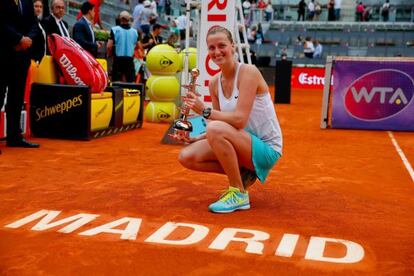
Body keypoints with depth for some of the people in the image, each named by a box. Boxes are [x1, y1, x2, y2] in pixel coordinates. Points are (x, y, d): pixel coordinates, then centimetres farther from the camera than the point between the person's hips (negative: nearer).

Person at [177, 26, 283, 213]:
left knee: (216, 129, -33)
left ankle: (239, 195, -16)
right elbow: (223, 126, 6)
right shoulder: (214, 82, 4)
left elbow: (239, 120, -26)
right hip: (242, 146, 7)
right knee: (187, 156, -8)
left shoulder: (248, 72, -17)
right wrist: (196, 138, -8)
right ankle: (241, 175, 6)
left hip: (267, 149, -7)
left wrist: (205, 111, -23)